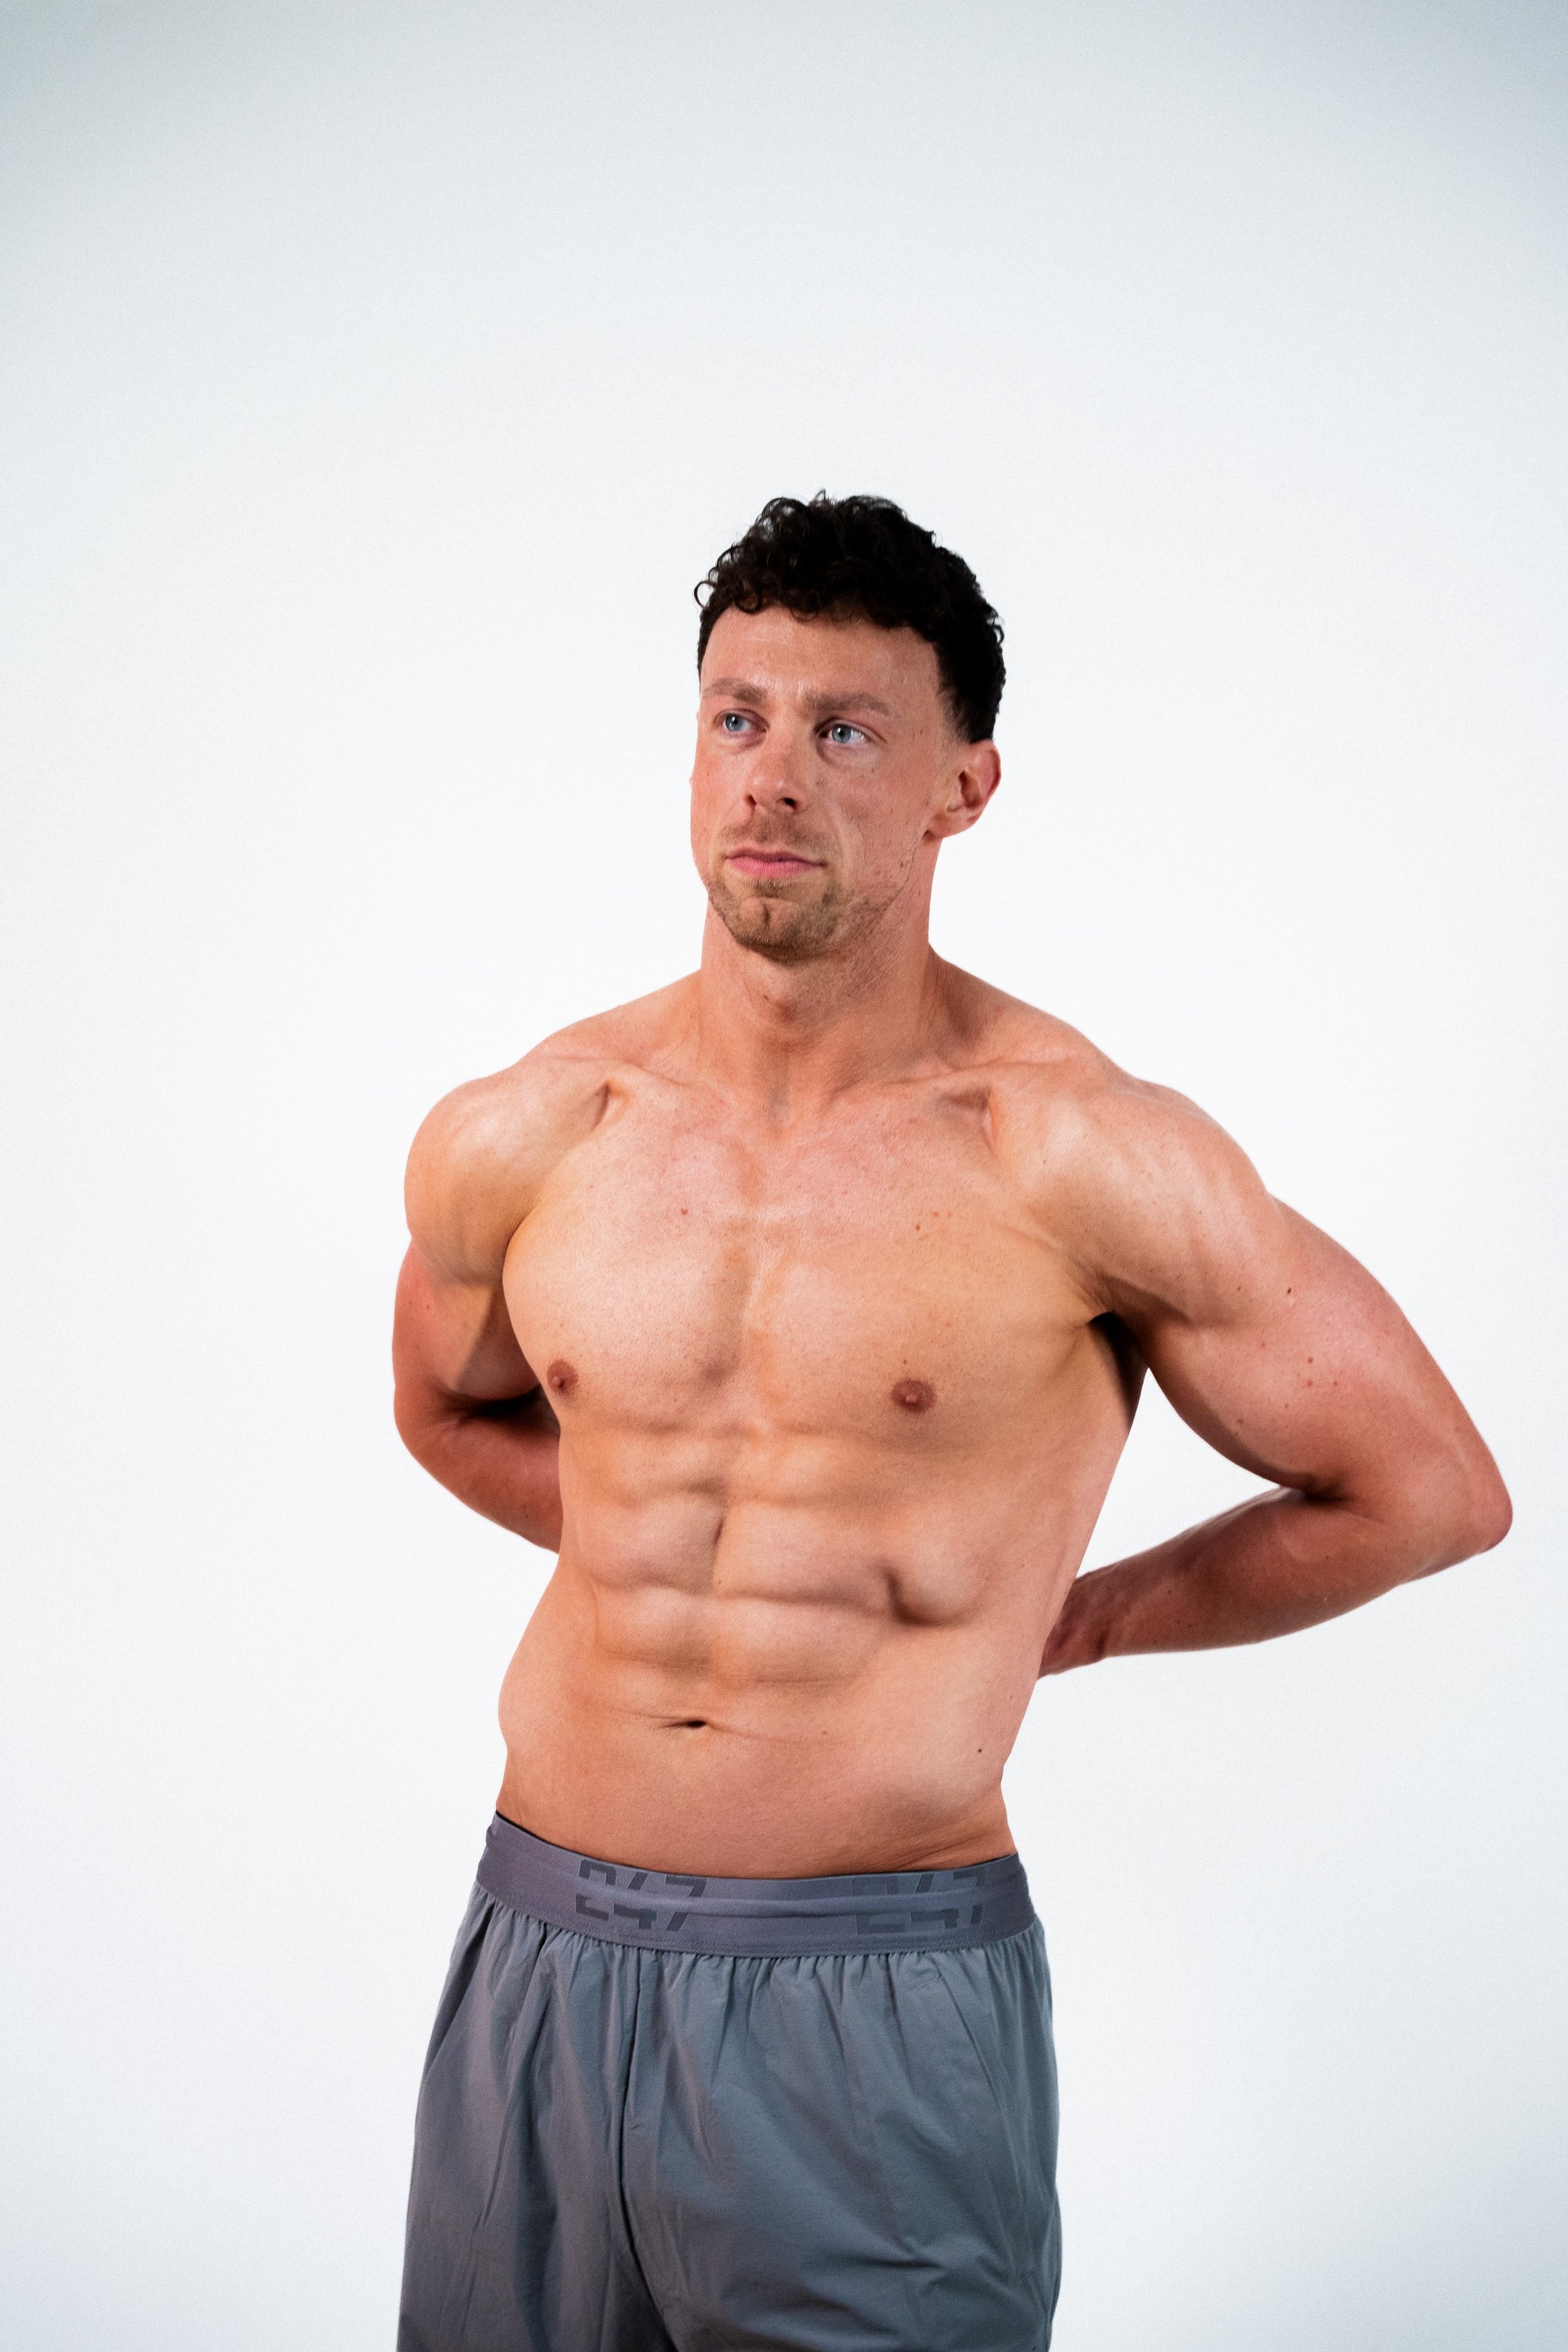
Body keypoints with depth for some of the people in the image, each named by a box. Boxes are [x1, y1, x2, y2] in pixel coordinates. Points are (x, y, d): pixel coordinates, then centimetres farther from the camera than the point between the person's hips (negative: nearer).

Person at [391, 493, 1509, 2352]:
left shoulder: (1079, 1153, -13)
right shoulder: (512, 1144, 0)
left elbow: (1426, 1489, -2)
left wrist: (1083, 1621, 4)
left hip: (880, 2005, -4)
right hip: (539, 1958, 4)